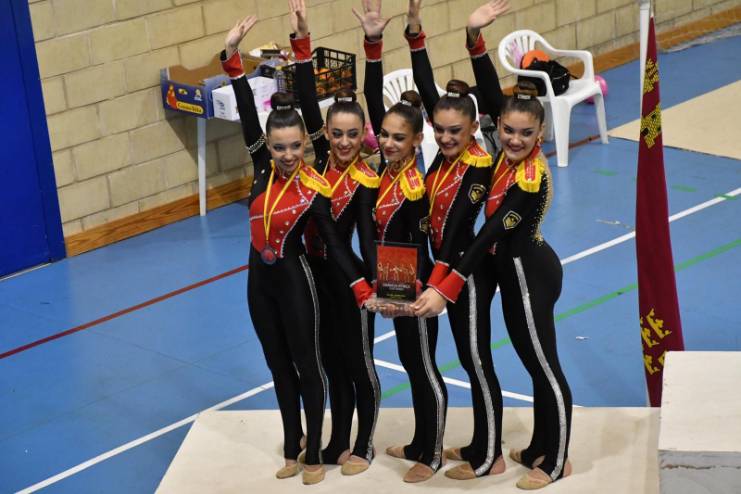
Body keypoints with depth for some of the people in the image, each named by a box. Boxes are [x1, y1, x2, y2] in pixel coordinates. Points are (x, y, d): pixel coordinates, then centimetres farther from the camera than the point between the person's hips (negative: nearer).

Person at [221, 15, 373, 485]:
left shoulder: (316, 189, -18)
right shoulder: (264, 167, -8)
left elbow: (335, 243, -17)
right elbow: (248, 116, -15)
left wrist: (364, 289, -25)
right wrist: (233, 59, -21)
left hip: (295, 281, -5)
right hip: (259, 279, 5)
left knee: (307, 366, 8)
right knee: (279, 366, 17)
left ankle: (314, 454, 21)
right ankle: (291, 448, 32)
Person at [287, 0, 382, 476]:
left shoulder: (366, 181, -16)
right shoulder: (320, 158, -4)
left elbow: (368, 237, -21)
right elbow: (308, 104, -10)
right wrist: (302, 41, -15)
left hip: (347, 276, -5)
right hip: (314, 273, 6)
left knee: (358, 362, 9)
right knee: (331, 361, 17)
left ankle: (364, 446, 24)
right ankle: (339, 441, 31)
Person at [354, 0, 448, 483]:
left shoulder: (418, 186, -23)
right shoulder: (388, 165, -5)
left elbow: (418, 248, -19)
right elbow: (374, 100, -9)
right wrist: (373, 43, -16)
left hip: (415, 285, -8)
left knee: (425, 369, 7)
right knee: (411, 363, 20)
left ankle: (432, 455, 22)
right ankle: (419, 443, 35)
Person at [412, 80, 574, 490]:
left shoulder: (532, 179, -28)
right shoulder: (507, 159, -3)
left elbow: (491, 234, -32)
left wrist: (445, 290, -33)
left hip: (529, 274, -9)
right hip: (518, 270, 9)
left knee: (545, 368, 6)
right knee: (535, 365, 21)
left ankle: (556, 461, 21)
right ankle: (539, 449, 36)